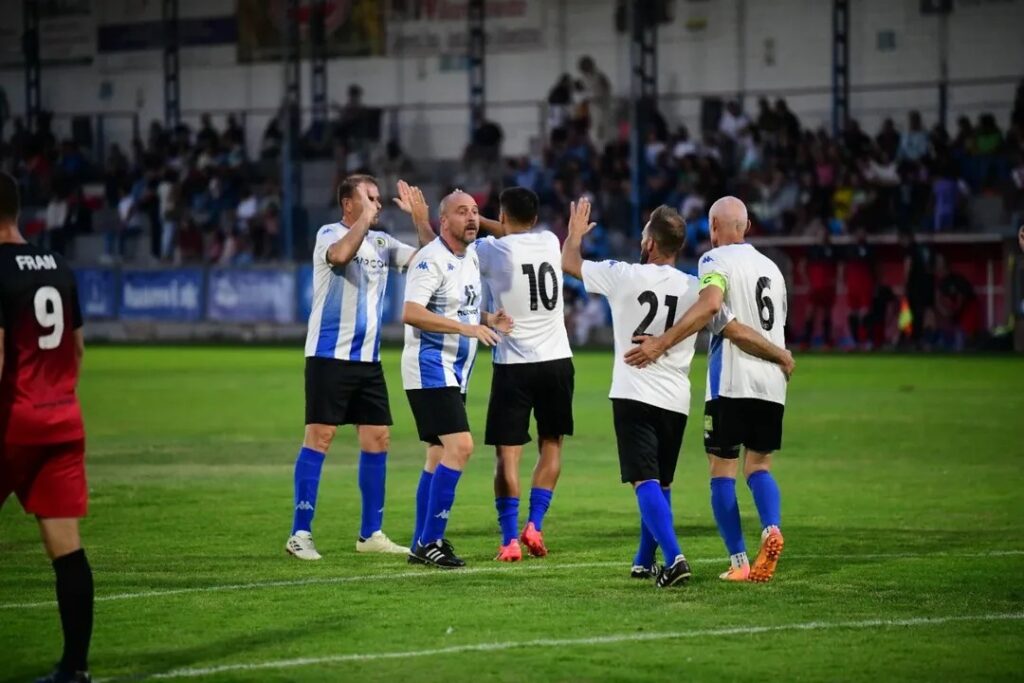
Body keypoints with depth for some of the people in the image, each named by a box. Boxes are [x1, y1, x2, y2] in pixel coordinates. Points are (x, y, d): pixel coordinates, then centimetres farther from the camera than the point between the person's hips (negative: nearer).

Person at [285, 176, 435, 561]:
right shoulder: (330, 234, -7)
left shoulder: (381, 242, 12)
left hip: (368, 359, 7)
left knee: (377, 439, 5)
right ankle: (300, 533, -6)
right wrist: (365, 219, -21)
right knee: (319, 437, -9)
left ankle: (371, 534, 14)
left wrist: (420, 218, -1)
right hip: (329, 355, -7)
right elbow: (340, 254, -30)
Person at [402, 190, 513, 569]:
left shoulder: (471, 257, 13)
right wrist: (466, 327, -30)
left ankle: (423, 544, 19)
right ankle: (430, 541, -15)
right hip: (430, 369, -10)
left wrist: (489, 319, 3)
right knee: (459, 446, -18)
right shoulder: (431, 259, -16)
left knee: (440, 456, 12)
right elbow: (411, 313, -27)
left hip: (454, 373, 10)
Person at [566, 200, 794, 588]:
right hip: (675, 400, 4)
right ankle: (644, 563, 29)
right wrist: (781, 355, 15)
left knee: (646, 482, -9)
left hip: (633, 396, -4)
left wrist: (575, 233, 30)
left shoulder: (623, 276, -5)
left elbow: (569, 264, 9)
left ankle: (674, 559, -26)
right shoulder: (696, 290, 1)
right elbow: (739, 333, 0)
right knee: (661, 484, 19)